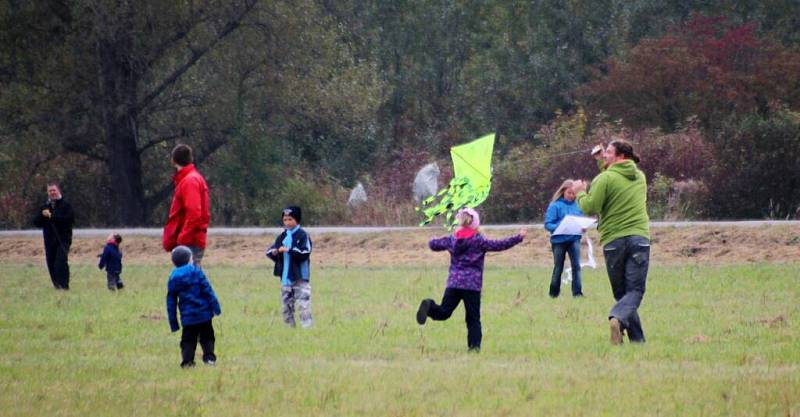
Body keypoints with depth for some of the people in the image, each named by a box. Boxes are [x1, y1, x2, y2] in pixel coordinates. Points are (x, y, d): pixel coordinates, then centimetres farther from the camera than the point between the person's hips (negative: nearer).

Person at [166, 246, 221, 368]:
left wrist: (173, 323, 12)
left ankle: (187, 361, -2)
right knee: (207, 337, 13)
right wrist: (215, 307, -3)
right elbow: (208, 290, -8)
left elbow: (171, 302, 7)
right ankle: (209, 357, 4)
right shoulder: (196, 272, -4)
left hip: (187, 317, 1)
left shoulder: (173, 279, 4)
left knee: (188, 339, 8)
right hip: (204, 313, -1)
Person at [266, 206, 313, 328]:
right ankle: (289, 326, 20)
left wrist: (289, 250, -24)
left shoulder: (302, 236, -6)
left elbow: (305, 253, -17)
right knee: (286, 305, 12)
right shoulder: (282, 237, 13)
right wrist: (273, 252, -9)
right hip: (285, 277, 7)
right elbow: (270, 250, 15)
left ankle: (307, 326, -13)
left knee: (304, 304, -12)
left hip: (300, 277, -7)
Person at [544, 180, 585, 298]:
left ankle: (577, 292, -6)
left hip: (574, 239, 2)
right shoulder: (555, 205, -10)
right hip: (559, 240, -2)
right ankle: (554, 293, 24)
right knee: (558, 268, 10)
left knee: (576, 266, -9)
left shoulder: (577, 205, 1)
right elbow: (548, 224, -12)